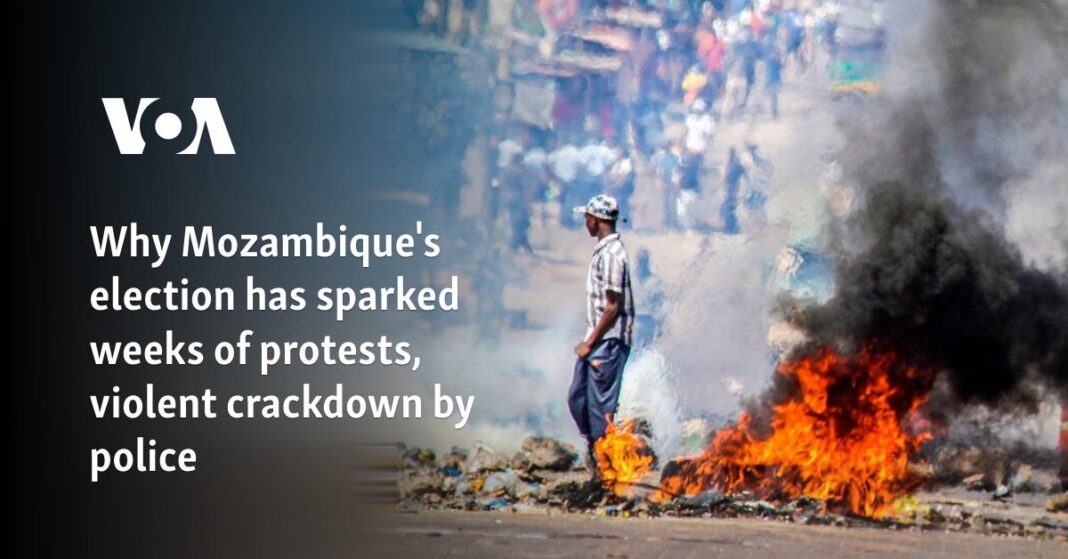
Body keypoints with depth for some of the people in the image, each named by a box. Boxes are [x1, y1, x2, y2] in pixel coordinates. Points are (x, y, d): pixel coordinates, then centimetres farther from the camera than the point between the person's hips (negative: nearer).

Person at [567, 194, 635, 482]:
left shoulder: (611, 254, -18)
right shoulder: (603, 250, 12)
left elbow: (614, 306, -20)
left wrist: (590, 343, -16)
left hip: (608, 342, -10)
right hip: (596, 340, 10)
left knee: (602, 407, -4)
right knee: (577, 398, 14)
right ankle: (595, 451, 23)